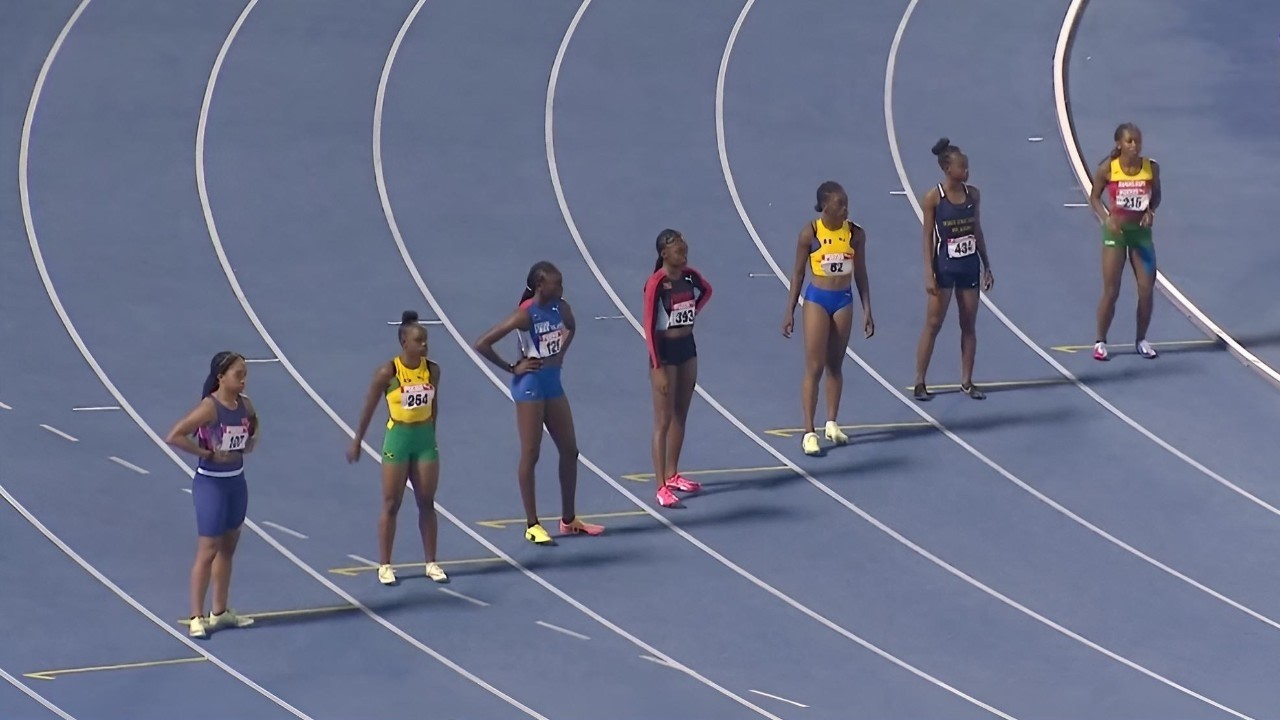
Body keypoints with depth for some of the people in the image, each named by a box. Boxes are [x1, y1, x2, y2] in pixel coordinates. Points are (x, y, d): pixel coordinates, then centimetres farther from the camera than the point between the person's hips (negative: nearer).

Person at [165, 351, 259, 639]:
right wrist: (206, 453, -21)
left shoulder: (245, 405, 1)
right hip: (211, 483, -8)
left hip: (236, 482, 8)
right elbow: (174, 436, -26)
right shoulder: (210, 407, -20)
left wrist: (246, 447, 1)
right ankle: (196, 618, 1)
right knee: (208, 551, -5)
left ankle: (220, 612, 26)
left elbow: (252, 434, 23)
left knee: (228, 548, 15)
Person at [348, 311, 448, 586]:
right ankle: (384, 565, 10)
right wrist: (357, 442, -2)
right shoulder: (388, 372, -14)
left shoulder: (432, 370, -2)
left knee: (427, 503, 8)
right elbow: (369, 408, -6)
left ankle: (431, 563, 15)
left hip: (425, 438, 4)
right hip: (398, 438, -4)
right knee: (391, 505, 2)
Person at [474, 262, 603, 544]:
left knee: (570, 451, 10)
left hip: (552, 383, 8)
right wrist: (512, 368, -15)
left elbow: (570, 327, 27)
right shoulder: (525, 314, -20)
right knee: (530, 454, -1)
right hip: (530, 386, -8)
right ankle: (532, 525, 6)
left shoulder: (560, 308, 0)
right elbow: (482, 344, -22)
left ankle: (568, 520, 22)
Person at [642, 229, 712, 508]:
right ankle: (662, 487, -5)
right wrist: (658, 368, -20)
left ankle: (672, 475, 28)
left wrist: (692, 314, 9)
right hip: (665, 350, -7)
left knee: (681, 415, 15)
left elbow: (706, 291, 24)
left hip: (687, 347, 7)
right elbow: (649, 327, -19)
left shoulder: (690, 276, -1)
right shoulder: (656, 283, -20)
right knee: (663, 420, -5)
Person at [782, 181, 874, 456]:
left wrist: (867, 311, 5)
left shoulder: (855, 234, -2)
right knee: (814, 367, -4)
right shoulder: (810, 234, -10)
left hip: (844, 300, 3)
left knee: (835, 365, 12)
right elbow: (798, 272, -3)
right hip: (817, 299, -3)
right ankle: (809, 432, -3)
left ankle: (832, 424, 24)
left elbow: (860, 274, 6)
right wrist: (790, 312, -3)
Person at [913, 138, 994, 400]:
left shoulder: (973, 194, 3)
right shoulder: (933, 197, -10)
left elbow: (977, 231, 11)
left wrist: (986, 266, 12)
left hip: (969, 265, 5)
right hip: (944, 266, -5)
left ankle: (967, 381, 16)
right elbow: (928, 237, -9)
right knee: (933, 324, -1)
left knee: (969, 325, 8)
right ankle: (920, 382, 5)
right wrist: (929, 274, -13)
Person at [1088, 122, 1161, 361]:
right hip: (1116, 231, -3)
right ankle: (1100, 341, 13)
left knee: (1147, 289, 2)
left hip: (1141, 231, 3)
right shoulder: (1108, 169, -11)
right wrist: (1106, 218, -17)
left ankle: (1141, 340, 20)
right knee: (1111, 291, -2)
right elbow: (1094, 197, -1)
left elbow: (1156, 195, 8)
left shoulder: (1151, 168, -5)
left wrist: (1150, 211, -12)